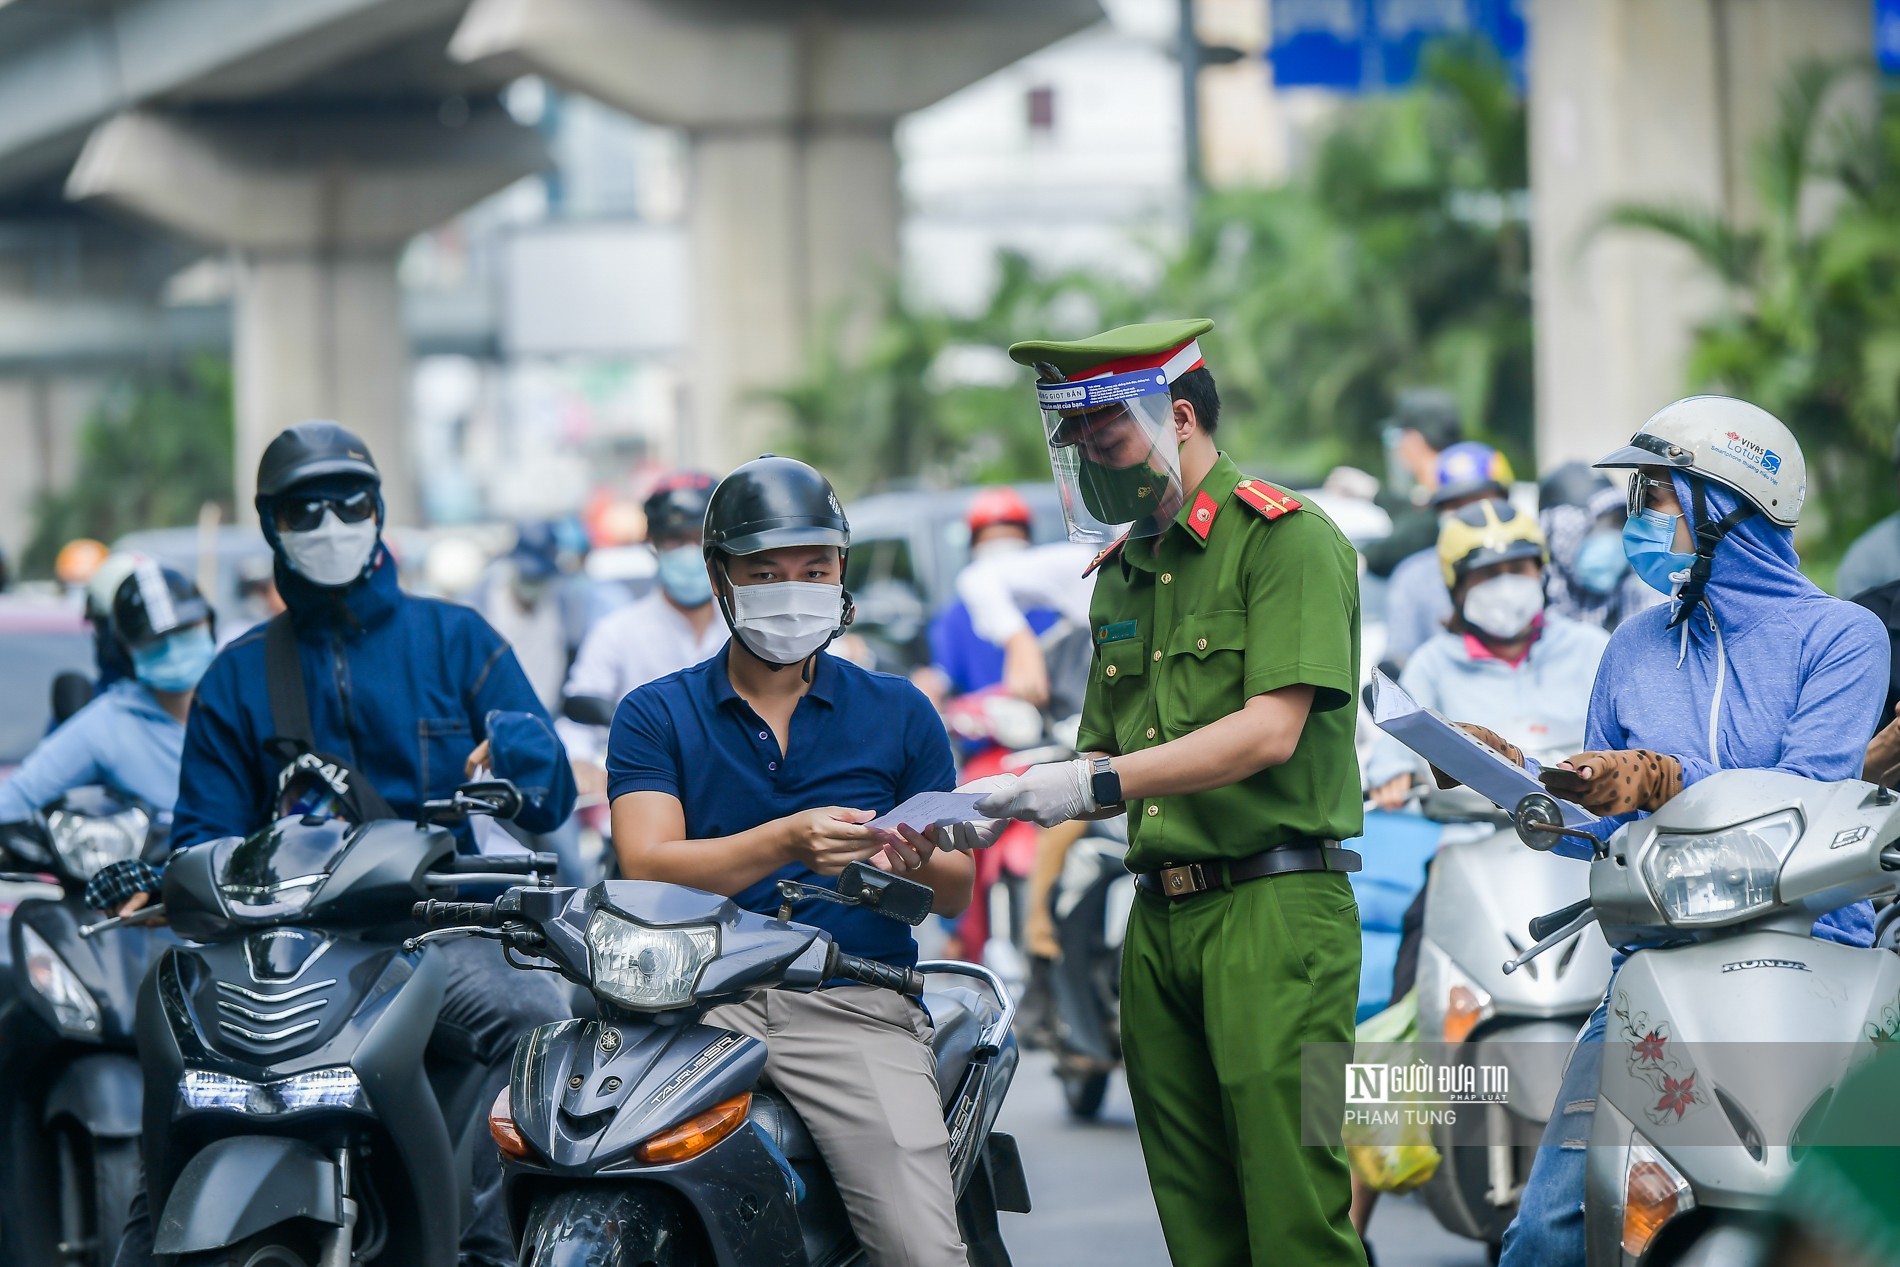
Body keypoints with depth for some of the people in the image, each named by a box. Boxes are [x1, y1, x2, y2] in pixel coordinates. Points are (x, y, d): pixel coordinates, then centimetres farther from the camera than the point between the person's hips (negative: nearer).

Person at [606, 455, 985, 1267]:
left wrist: (916, 863, -13)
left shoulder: (898, 712, 15)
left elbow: (954, 894, 13)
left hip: (853, 1007, 0)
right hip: (699, 1002, 0)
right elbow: (648, 868, -5)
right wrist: (787, 843, -22)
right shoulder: (655, 715, 11)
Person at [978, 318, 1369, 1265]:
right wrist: (997, 807, 1)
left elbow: (1271, 731, -16)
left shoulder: (1286, 540, -6)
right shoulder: (1123, 574, 19)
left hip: (1275, 910, -8)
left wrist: (1099, 785, -19)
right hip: (1160, 918, 8)